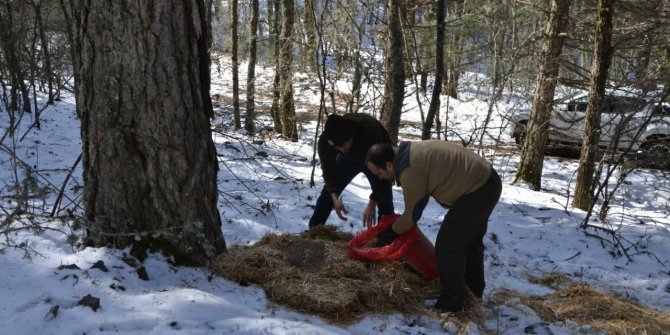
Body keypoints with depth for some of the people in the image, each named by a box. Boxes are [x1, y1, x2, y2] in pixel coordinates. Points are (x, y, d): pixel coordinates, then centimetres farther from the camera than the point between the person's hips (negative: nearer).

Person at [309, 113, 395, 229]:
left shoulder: (370, 133, -45)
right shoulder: (324, 141, -35)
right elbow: (328, 170, -21)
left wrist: (372, 204, -43)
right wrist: (335, 197, -34)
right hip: (349, 158, 3)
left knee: (384, 197, -12)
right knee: (328, 192, 0)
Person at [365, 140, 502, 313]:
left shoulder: (410, 170, -24)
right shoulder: (409, 153, 6)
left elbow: (413, 213, -12)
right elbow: (418, 200, 17)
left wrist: (392, 232, 3)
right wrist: (400, 224, 19)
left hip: (477, 191, -11)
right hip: (486, 181, 11)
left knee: (447, 246, -5)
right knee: (470, 240, 26)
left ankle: (450, 304, 6)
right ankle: (474, 288, 43)